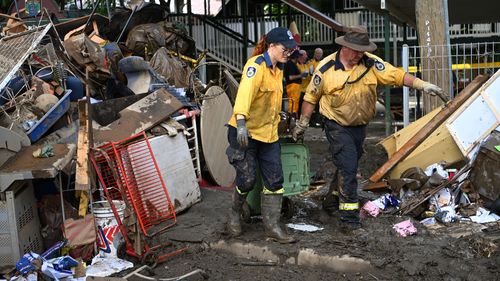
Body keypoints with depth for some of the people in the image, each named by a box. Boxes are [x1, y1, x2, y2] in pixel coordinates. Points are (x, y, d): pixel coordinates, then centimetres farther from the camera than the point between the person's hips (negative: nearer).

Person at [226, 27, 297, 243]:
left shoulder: (277, 69, 11)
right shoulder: (256, 65, -17)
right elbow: (245, 92, -34)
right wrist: (241, 122, -47)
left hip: (269, 133, 8)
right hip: (245, 132, -8)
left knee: (275, 181, 4)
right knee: (247, 179, -2)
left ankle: (272, 226, 12)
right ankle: (235, 213, 26)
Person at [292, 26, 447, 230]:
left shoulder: (371, 63, -6)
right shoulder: (326, 68, -12)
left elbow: (397, 75, -9)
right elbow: (311, 97, -2)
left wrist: (422, 85, -20)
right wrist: (302, 124, 5)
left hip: (360, 125, 5)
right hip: (337, 127, -4)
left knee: (348, 166, 18)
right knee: (348, 168, -13)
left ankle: (335, 197, 40)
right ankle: (349, 215, -7)